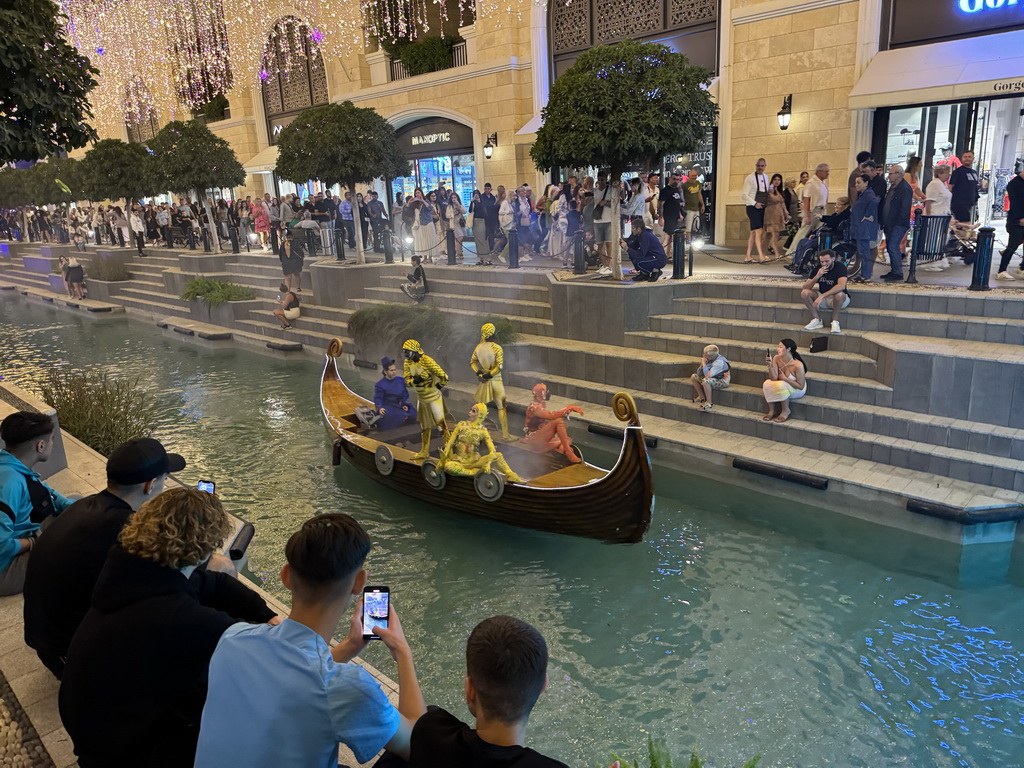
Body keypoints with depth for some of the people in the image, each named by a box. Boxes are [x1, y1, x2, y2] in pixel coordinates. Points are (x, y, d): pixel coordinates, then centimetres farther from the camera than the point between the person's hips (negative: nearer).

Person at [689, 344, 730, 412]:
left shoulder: (719, 362, -28)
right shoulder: (709, 360, -5)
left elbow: (708, 375, -37)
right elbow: (699, 373, 3)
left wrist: (704, 363, -27)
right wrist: (702, 365, -16)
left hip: (722, 381, -9)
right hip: (713, 378, 9)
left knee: (705, 381, -36)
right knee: (693, 377, -1)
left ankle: (709, 403, -22)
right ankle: (701, 397, 9)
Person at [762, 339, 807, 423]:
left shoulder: (798, 365, -29)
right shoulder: (777, 358, -15)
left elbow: (800, 386, -22)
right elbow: (773, 378, -18)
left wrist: (785, 378, -22)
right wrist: (770, 365, -30)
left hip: (797, 390, -5)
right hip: (782, 388, 5)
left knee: (781, 385, -34)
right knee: (767, 383, -23)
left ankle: (786, 411, -12)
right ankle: (771, 411, -9)